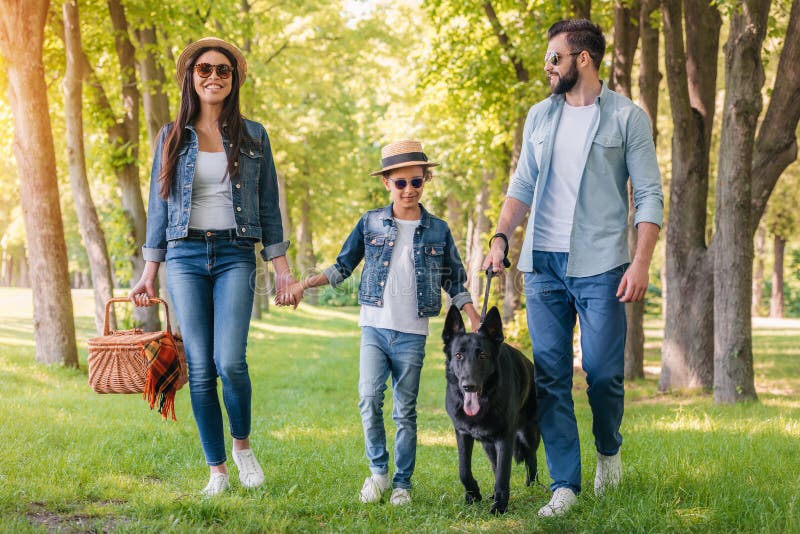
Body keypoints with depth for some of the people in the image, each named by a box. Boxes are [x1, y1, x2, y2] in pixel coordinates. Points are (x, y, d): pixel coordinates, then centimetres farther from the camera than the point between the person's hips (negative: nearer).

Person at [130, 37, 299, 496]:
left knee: (230, 361, -17)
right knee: (200, 369, -1)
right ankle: (217, 470, 9)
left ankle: (243, 444, 9)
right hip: (186, 256, 1)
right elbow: (159, 205, 11)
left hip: (235, 256, -1)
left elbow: (269, 206, 9)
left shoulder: (253, 136, 8)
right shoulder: (172, 137, 10)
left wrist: (282, 268, 4)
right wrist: (149, 274, 7)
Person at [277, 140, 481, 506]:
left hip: (412, 334, 0)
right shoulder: (370, 223, 5)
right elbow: (342, 267, 11)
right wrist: (303, 285, 0)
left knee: (405, 410, 4)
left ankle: (402, 483, 14)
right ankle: (378, 471, 4)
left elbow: (454, 283, 12)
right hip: (374, 327, 0)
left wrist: (475, 320, 3)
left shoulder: (438, 230, 6)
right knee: (370, 398, -14)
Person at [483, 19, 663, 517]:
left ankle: (609, 450, 26)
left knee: (604, 373, -4)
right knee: (550, 378, 1)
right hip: (542, 265, 4)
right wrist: (501, 238, 1)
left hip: (600, 266, -4)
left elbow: (650, 195, -3)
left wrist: (642, 261, -13)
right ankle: (565, 485, 7)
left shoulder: (627, 116, -1)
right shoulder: (540, 116, 13)